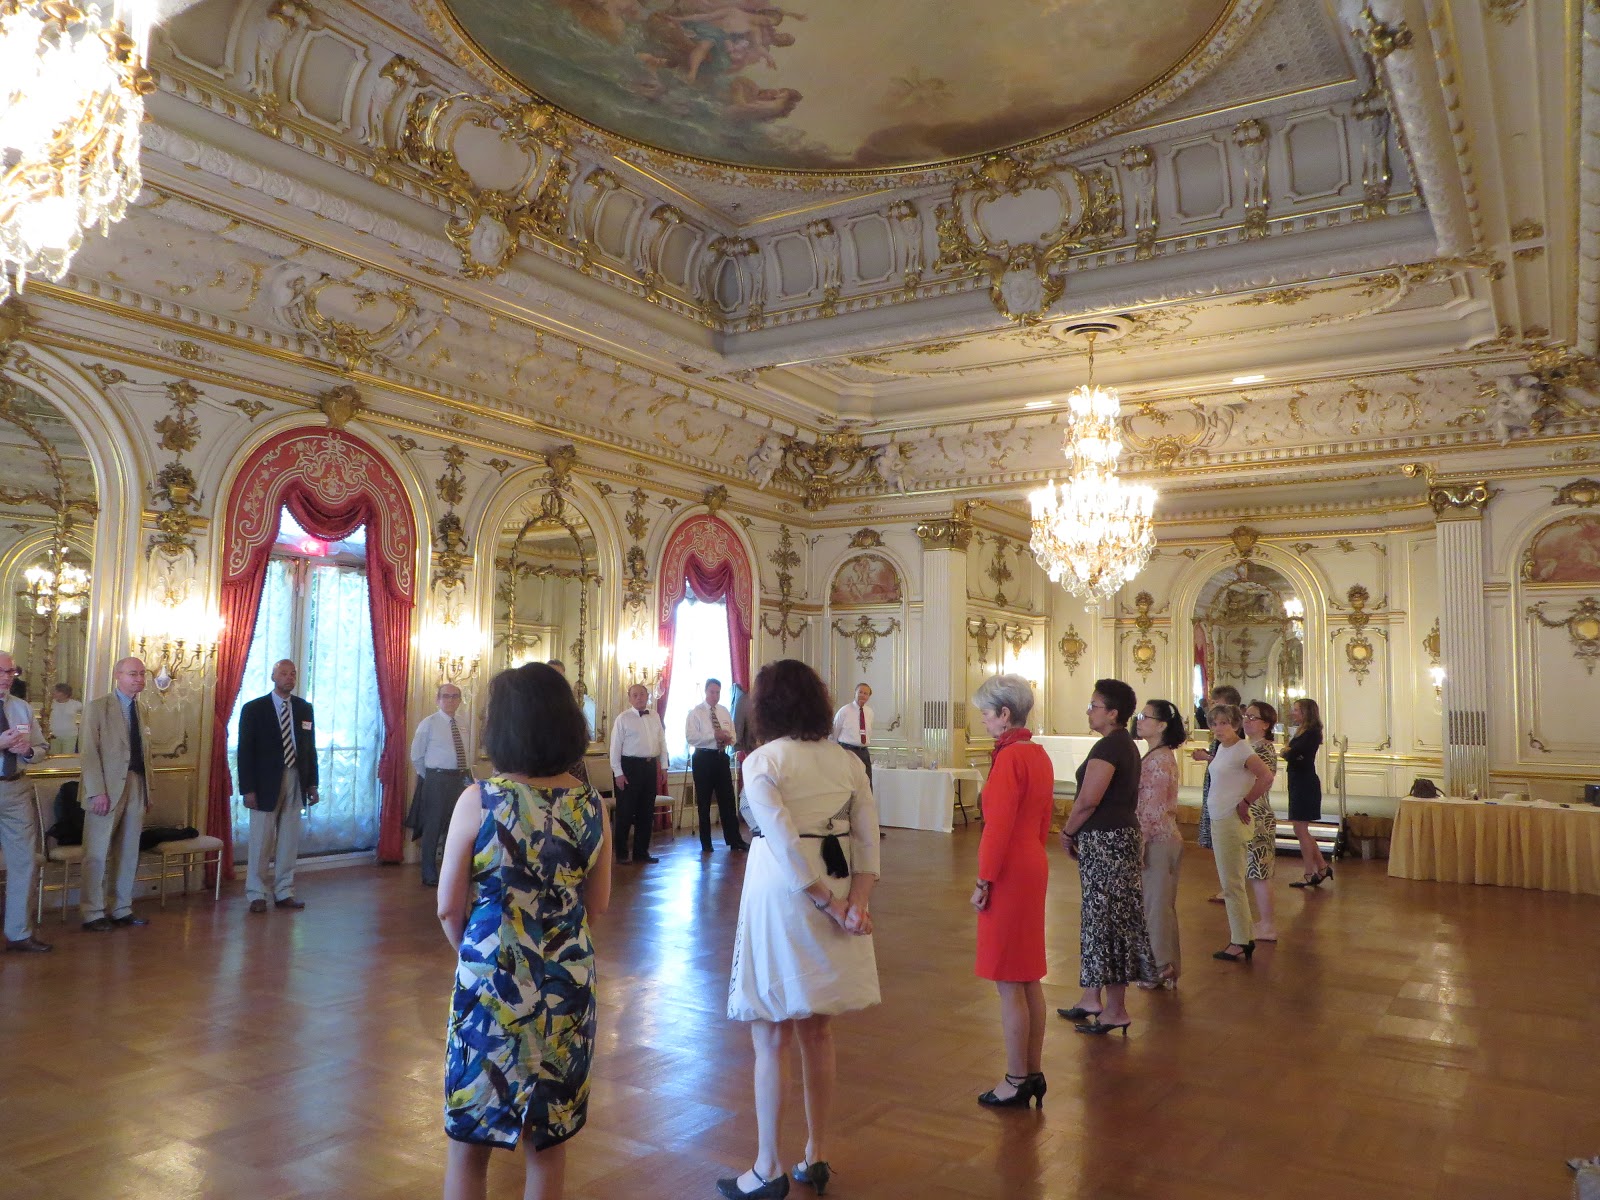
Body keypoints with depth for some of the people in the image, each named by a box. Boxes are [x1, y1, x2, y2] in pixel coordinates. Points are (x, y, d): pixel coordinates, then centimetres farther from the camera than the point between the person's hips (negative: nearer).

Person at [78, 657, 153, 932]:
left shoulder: (141, 711, 16)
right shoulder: (97, 707, -2)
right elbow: (89, 751, -9)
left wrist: (147, 792, 11)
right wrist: (97, 792, -16)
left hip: (136, 788, 6)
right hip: (108, 788, -6)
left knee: (129, 854, 9)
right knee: (97, 854, -1)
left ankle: (122, 910, 16)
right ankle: (93, 914, 6)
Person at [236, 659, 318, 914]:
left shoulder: (305, 709, 8)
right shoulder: (254, 709, -3)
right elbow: (245, 751, -5)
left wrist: (312, 783, 7)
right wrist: (248, 789, -11)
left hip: (295, 781, 4)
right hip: (266, 782, -3)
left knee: (290, 840, 7)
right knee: (261, 840, 2)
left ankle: (283, 893, 16)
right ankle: (257, 894, 13)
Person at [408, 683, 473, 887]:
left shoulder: (463, 726, 10)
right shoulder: (428, 723, -5)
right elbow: (416, 757, -3)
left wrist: (468, 777, 9)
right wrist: (430, 779, 0)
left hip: (461, 780, 6)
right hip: (437, 780, -5)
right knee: (433, 827, 1)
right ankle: (430, 876, 11)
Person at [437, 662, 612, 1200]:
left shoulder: (478, 801, -13)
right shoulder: (591, 805, -5)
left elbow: (449, 908, -6)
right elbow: (597, 904, 5)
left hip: (490, 978, -3)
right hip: (567, 985, 3)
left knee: (469, 1143, 15)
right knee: (548, 1143, 18)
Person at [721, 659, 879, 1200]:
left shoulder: (761, 762, -11)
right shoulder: (847, 761, 4)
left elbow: (785, 846, -20)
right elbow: (869, 842, -4)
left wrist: (831, 906, -14)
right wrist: (855, 905, -10)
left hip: (781, 901, -5)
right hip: (840, 900, 5)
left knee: (771, 1043, 8)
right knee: (818, 1036, 19)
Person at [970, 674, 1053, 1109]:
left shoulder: (1009, 757, -18)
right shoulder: (1039, 754, 10)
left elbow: (999, 825, -20)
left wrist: (983, 881, -14)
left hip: (1008, 874, -9)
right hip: (1035, 867, 9)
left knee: (1009, 983, 2)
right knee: (1029, 978, 16)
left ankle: (1017, 1081, 12)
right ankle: (1034, 1072, 26)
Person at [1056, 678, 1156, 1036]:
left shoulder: (1108, 747, -18)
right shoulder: (1126, 744, 14)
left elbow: (1088, 799, -23)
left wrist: (1067, 832, -8)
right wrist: (1077, 832, 10)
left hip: (1105, 842, -10)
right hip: (1121, 834, 10)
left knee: (1107, 921, -2)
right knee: (1098, 919, 16)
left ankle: (1115, 1010, 8)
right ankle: (1092, 997, 26)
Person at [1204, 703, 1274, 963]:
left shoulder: (1241, 750, -15)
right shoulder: (1222, 748, 10)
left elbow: (1266, 778, -26)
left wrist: (1245, 803, -18)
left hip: (1232, 823, -9)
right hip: (1219, 821, 9)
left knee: (1232, 884, -3)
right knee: (1229, 883, 15)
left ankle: (1241, 942, 6)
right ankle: (1242, 938, 23)